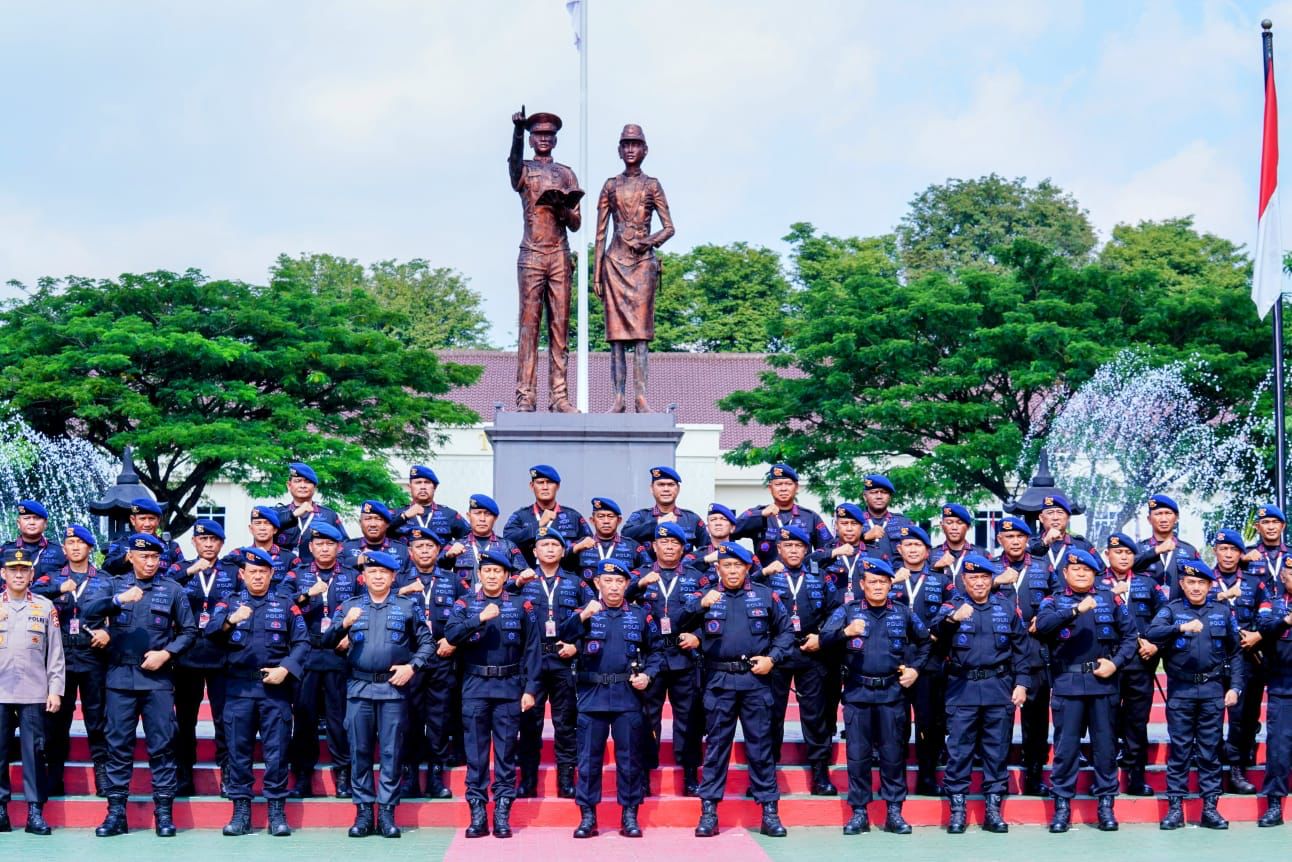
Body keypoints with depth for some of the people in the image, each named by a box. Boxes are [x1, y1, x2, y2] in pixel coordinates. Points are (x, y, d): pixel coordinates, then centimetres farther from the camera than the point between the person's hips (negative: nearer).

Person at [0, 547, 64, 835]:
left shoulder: (45, 607, 7)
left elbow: (55, 652, 7)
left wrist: (55, 690, 1)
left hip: (34, 694, -1)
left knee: (34, 753, -1)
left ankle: (35, 811, 2)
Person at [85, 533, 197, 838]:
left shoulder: (172, 589, 5)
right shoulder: (115, 585, 7)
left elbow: (189, 630, 5)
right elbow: (89, 613, -8)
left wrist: (167, 653, -9)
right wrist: (117, 600, -24)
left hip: (158, 678, -1)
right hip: (121, 676, 1)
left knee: (161, 744, 0)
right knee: (118, 744, 3)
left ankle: (164, 812, 5)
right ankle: (116, 812, 8)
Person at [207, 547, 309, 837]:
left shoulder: (286, 604, 10)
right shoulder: (229, 602, 10)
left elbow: (302, 642, 3)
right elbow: (209, 631, -7)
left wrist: (285, 669, -11)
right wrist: (231, 620, -25)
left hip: (276, 686, -1)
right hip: (238, 686, 1)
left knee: (277, 748, 0)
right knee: (238, 748, 3)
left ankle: (277, 811, 5)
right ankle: (241, 810, 10)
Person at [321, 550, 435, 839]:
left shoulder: (408, 607, 7)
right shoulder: (350, 606, 10)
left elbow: (427, 641, 8)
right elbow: (327, 641, 4)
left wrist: (413, 666, -6)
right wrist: (344, 624, -15)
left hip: (394, 688, -1)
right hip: (359, 687, 1)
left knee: (392, 752, 0)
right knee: (359, 751, 3)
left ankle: (387, 812, 5)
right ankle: (363, 811, 10)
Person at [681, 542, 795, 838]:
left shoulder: (765, 596, 8)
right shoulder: (705, 596, 8)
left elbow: (786, 631, 11)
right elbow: (678, 624, -4)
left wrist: (772, 658, -3)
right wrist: (699, 604, -19)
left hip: (756, 678, 0)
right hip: (719, 680, 0)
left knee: (760, 744, 3)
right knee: (716, 744, 4)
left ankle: (770, 811, 7)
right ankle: (709, 811, 7)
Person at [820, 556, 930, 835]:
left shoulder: (903, 613, 9)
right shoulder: (847, 611, 3)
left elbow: (925, 641, 24)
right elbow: (824, 639, -10)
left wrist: (916, 668, 11)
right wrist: (846, 631, -28)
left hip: (892, 692, 1)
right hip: (857, 693, -1)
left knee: (893, 753, 4)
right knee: (857, 754, 1)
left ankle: (894, 812, 12)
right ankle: (859, 812, 9)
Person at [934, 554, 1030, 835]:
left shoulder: (1006, 607, 9)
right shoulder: (954, 605, 4)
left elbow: (1020, 646, 9)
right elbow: (937, 631, -15)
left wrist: (1021, 683, 1)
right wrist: (952, 618, -36)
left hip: (999, 688, 1)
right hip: (962, 688, -1)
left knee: (997, 750, 5)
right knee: (959, 750, -1)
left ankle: (993, 809, 11)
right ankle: (957, 809, 5)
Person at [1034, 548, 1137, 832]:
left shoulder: (1110, 599, 11)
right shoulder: (1054, 601, 8)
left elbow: (1130, 635, 7)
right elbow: (1042, 626, -13)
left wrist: (1116, 662, -7)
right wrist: (1076, 610, -22)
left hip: (1103, 681, 1)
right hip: (1067, 683, -1)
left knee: (1105, 744, 4)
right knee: (1066, 745, 0)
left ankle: (1106, 803, 13)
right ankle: (1062, 804, 7)